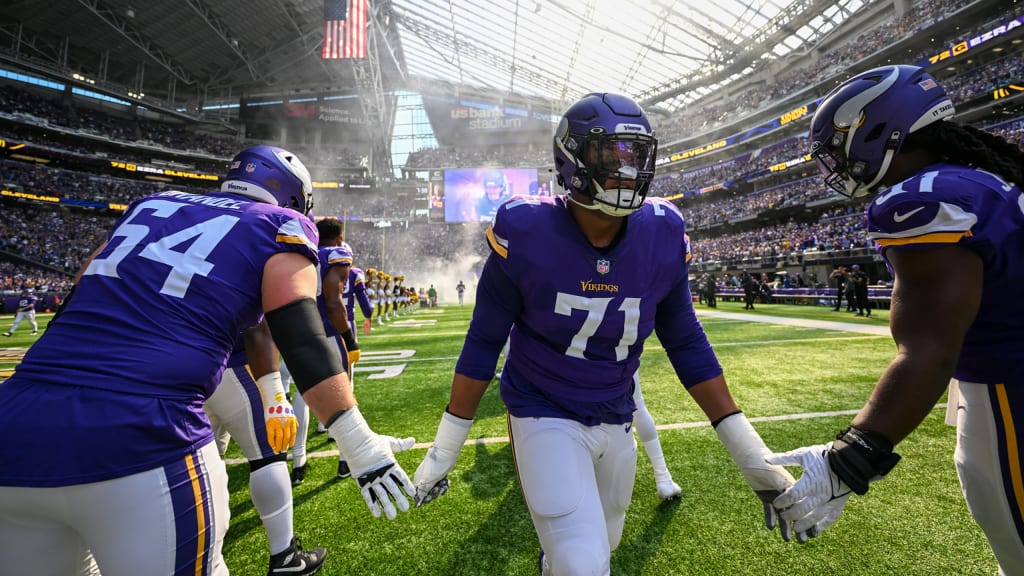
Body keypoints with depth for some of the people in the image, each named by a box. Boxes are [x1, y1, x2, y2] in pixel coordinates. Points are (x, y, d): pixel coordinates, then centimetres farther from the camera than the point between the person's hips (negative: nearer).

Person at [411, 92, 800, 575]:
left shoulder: (662, 236, -12)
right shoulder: (526, 232, -21)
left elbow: (685, 343, 0)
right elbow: (484, 342, -10)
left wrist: (751, 455, 1)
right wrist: (444, 450, -4)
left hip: (616, 420, 5)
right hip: (544, 415, -4)